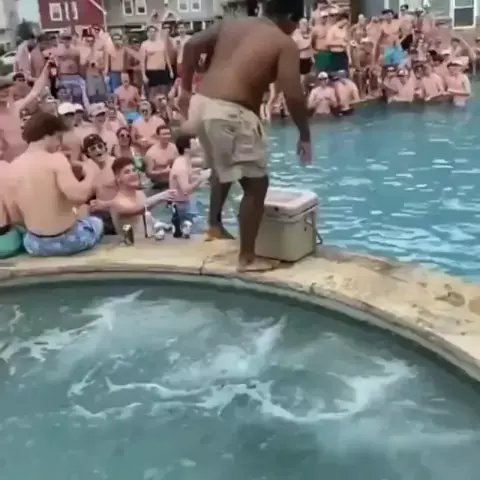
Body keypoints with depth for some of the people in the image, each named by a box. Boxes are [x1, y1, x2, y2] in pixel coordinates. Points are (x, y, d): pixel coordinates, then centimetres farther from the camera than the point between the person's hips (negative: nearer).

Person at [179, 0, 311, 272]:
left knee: (222, 166, 33)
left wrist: (186, 90, 17)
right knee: (256, 183, 5)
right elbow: (294, 96, -10)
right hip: (231, 114, -8)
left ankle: (215, 225, 46)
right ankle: (247, 258, 10)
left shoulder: (231, 24, 18)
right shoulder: (285, 44, 0)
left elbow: (192, 46, 12)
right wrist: (305, 136, 1)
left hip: (202, 104, 8)